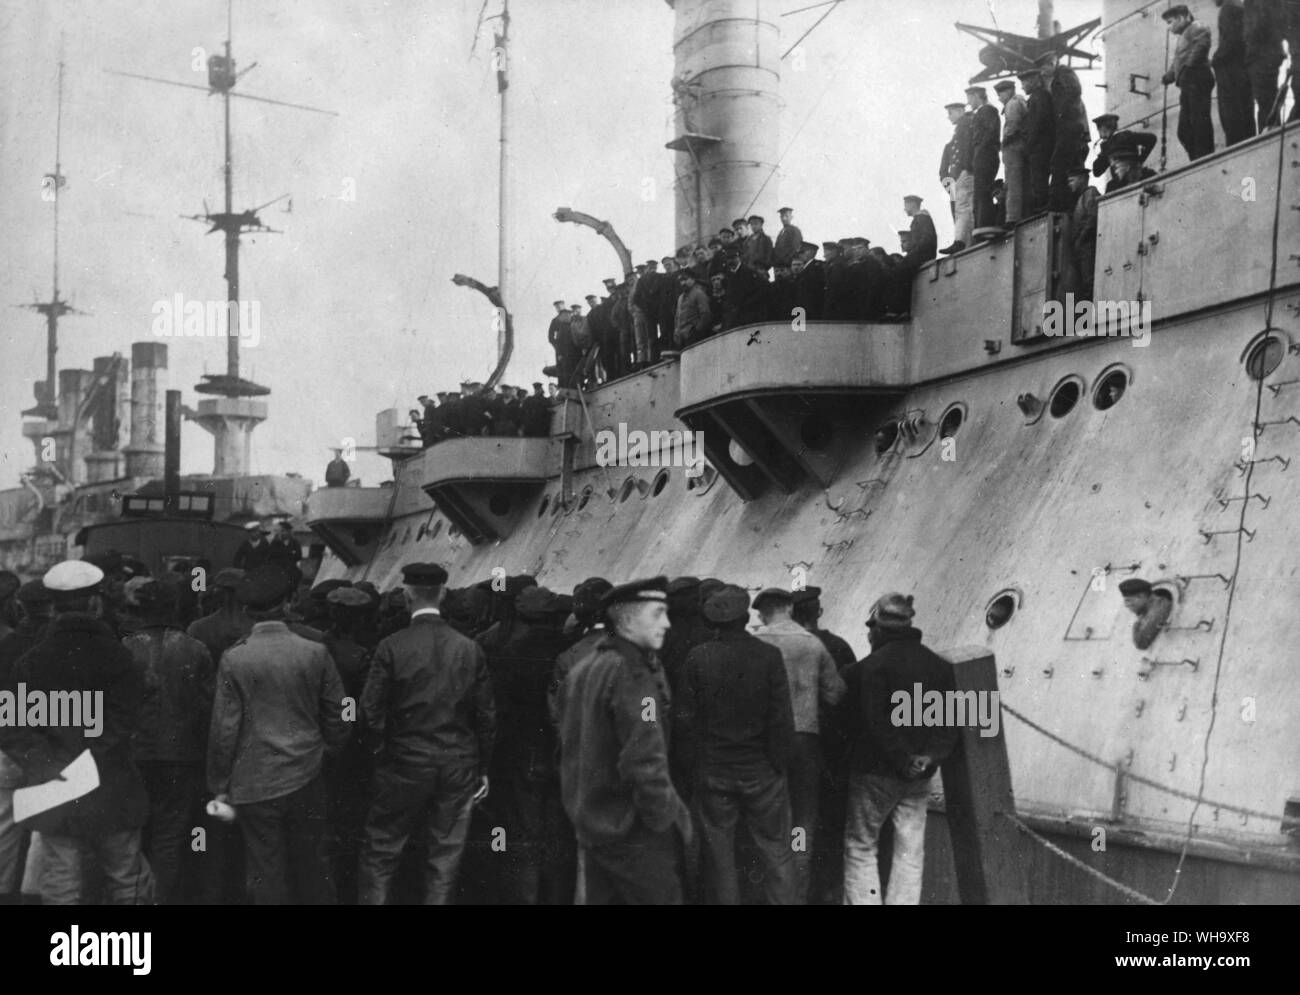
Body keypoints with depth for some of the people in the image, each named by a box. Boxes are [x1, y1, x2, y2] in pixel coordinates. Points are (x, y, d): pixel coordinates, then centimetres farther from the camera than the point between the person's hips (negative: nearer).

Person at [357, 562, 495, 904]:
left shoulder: (391, 647, -9)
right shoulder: (470, 648, -2)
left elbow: (371, 709, -9)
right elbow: (486, 714, 2)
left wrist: (379, 751, 7)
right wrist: (483, 769, 11)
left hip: (405, 766, -2)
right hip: (458, 768, 2)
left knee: (380, 854, 10)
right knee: (445, 859, 9)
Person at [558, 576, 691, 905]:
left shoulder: (580, 670, 11)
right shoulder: (633, 673, -18)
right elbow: (644, 762, -24)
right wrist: (666, 819, -14)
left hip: (592, 825, 9)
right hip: (635, 832, -9)